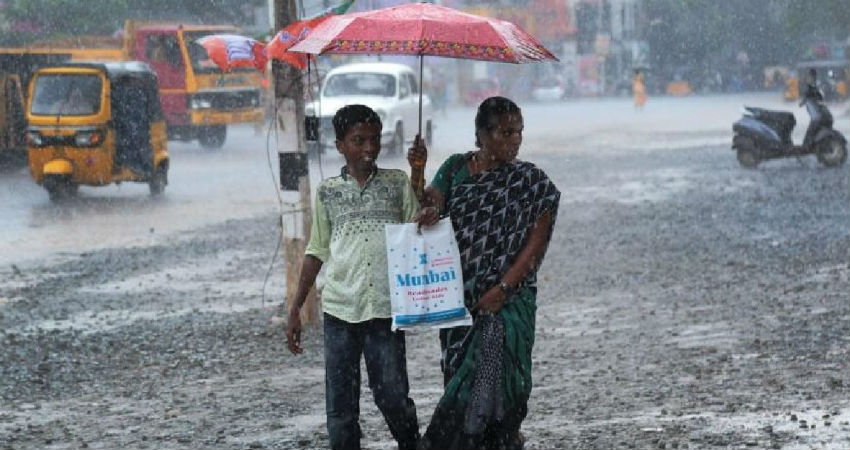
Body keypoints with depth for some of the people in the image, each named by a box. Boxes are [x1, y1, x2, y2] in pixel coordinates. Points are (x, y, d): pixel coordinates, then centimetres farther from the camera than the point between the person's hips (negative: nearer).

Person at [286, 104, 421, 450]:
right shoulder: (328, 191, 8)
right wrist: (295, 309, 10)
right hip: (339, 310, 1)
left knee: (392, 396, -1)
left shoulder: (397, 184, 5)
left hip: (385, 309, -1)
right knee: (340, 406, 2)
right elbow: (317, 252, 13)